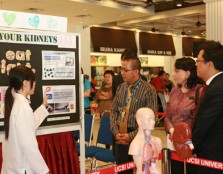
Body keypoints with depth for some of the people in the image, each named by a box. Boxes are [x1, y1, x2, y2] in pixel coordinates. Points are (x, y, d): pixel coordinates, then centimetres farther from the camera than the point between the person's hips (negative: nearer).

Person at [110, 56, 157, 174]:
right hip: (120, 137, 5)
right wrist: (116, 132, -4)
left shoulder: (149, 90, -10)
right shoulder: (121, 87, 8)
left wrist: (132, 136, -15)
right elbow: (113, 111, 10)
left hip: (137, 138, -4)